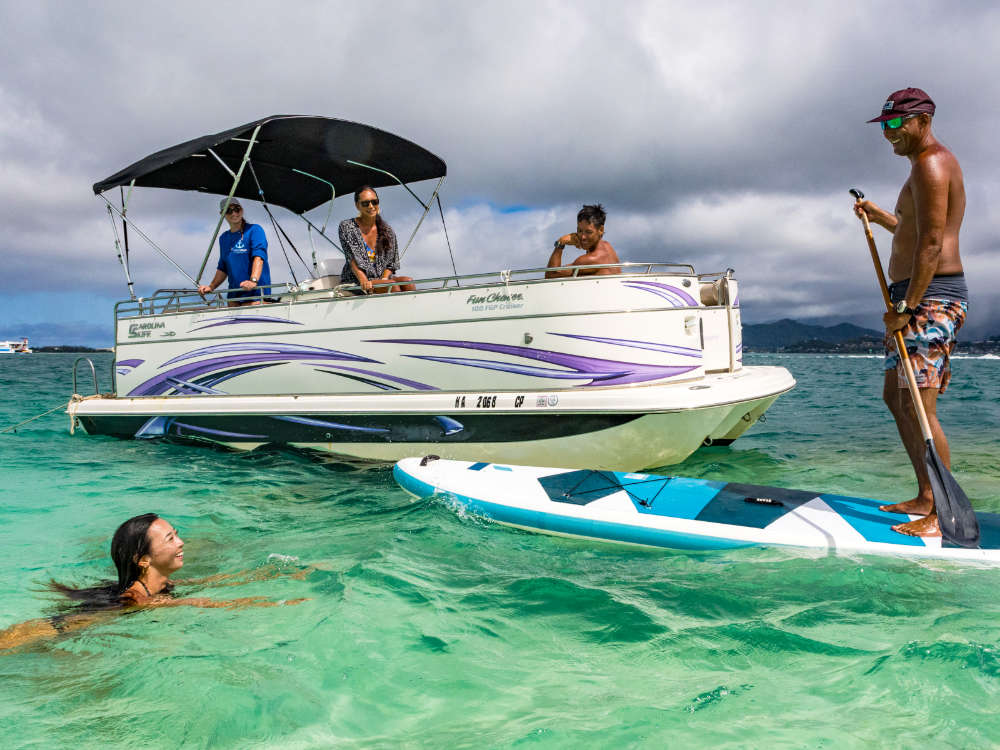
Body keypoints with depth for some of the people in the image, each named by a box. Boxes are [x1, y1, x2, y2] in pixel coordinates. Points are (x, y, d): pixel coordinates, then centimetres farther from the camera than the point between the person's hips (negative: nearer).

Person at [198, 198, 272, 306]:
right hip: (233, 295, 7)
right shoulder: (223, 238, 18)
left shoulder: (255, 230, -4)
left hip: (254, 293, -7)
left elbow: (259, 257, -20)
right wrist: (211, 287, 10)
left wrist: (253, 280, -35)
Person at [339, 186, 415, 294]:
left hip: (381, 278, 4)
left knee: (407, 281, -26)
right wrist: (363, 280, -29)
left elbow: (391, 263, 10)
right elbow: (352, 258, -12)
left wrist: (384, 279, -11)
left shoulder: (387, 230, 10)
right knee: (392, 285, -31)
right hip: (354, 283, -4)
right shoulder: (347, 227, 1)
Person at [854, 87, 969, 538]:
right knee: (895, 396, 14)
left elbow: (931, 243, -21)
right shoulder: (932, 164, 22)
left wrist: (907, 307, -23)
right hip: (921, 297, 11)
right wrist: (880, 217, 24)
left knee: (919, 405, -13)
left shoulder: (930, 164, -12)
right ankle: (925, 498, 21)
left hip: (930, 297, -11)